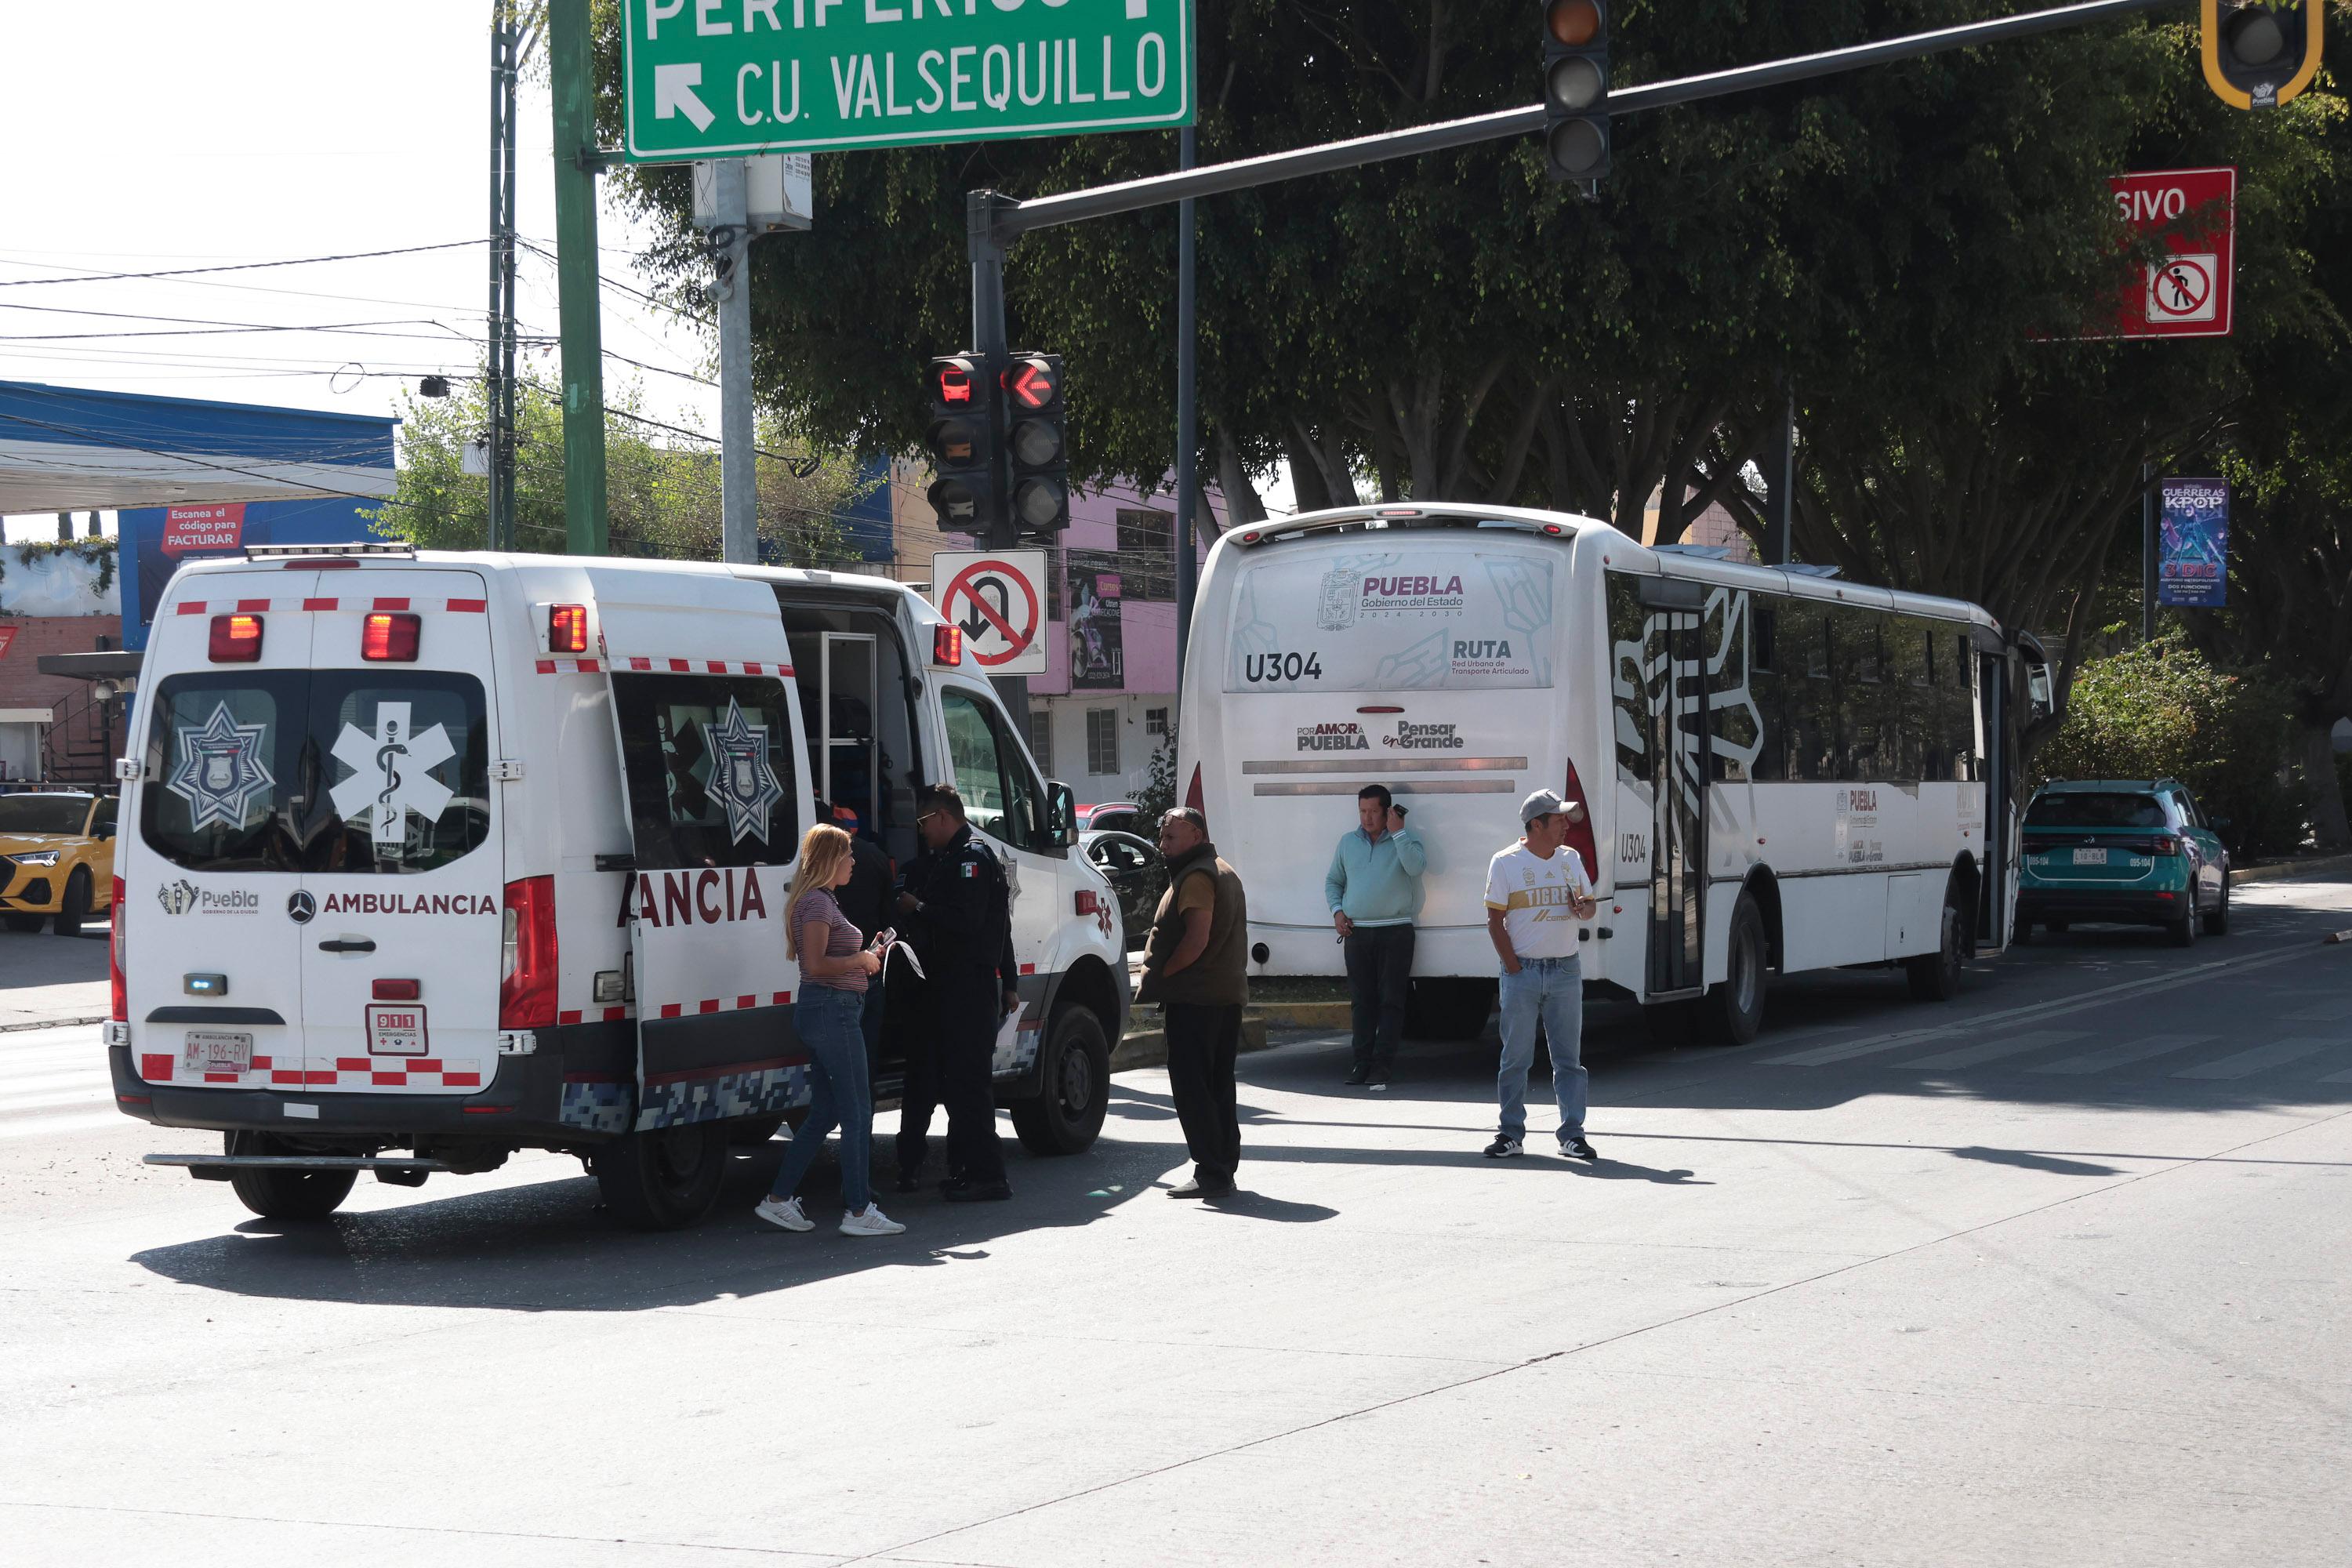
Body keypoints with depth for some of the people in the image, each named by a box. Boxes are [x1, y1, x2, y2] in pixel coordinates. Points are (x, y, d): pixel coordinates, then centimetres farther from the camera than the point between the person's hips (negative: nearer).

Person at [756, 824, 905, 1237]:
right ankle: (858, 1211, -5)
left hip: (822, 1012, 11)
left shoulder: (819, 900, 19)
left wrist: (864, 954, 13)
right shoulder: (818, 902, -13)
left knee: (823, 1114, 13)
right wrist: (862, 960, -10)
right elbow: (816, 964, -21)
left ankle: (779, 1199, 15)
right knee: (857, 1113, -7)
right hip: (832, 1010, -11)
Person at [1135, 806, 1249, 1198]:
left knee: (1191, 1086, -9)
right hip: (1227, 993, 11)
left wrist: (1160, 975, -12)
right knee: (1219, 1085, 13)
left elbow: (1197, 939, -23)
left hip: (1194, 998, -11)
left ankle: (1210, 1173, -13)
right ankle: (1225, 1169, 16)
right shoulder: (1225, 873, 20)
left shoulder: (1196, 877, -14)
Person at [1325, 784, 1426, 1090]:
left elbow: (1417, 866, -19)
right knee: (1361, 1000, 4)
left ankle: (1382, 1063, -2)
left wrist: (1397, 832, -16)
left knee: (1391, 1000, -4)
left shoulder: (1405, 838, 2)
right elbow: (1333, 880, 22)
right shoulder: (1348, 841, 13)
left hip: (1395, 933, -3)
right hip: (1357, 932, 4)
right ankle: (1363, 1061, 8)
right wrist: (1337, 911, 7)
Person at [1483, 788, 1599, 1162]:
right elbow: (1495, 921, -3)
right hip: (1522, 969, -3)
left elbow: (1589, 904, 19)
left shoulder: (1571, 859, 11)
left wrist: (1585, 908, -6)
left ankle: (1572, 1134, 7)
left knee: (1568, 1057, 4)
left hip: (1566, 970, 3)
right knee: (1516, 1057, 0)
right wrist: (1514, 967, -9)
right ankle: (1511, 1134, 7)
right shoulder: (1505, 863, -2)